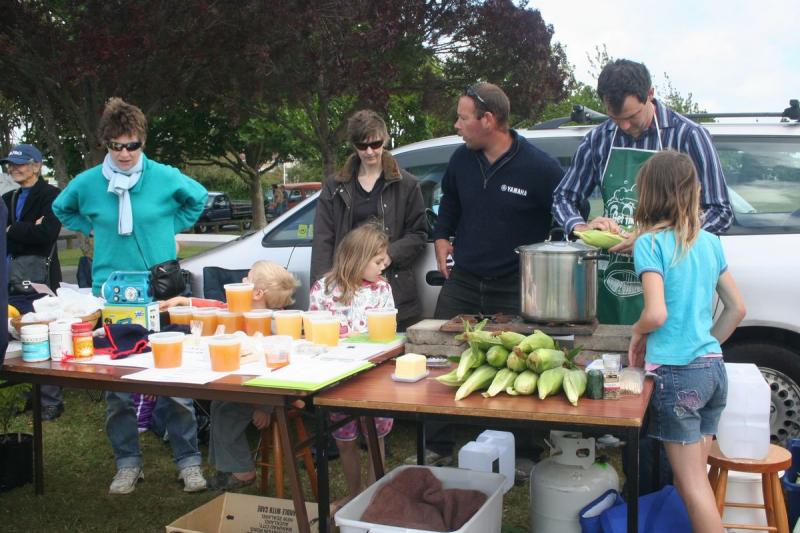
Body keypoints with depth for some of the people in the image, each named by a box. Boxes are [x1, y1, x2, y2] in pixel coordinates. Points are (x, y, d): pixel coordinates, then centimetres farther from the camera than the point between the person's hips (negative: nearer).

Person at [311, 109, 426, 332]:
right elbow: (322, 240, 7)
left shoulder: (406, 184, 8)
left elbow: (418, 234, 6)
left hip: (394, 287, -1)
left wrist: (390, 254, -12)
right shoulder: (335, 186, 13)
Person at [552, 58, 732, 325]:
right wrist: (581, 227, -10)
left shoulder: (688, 136, -6)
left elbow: (720, 212, -7)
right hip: (610, 284, 4)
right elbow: (563, 198, 13)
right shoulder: (598, 139, 6)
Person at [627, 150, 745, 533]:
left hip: (677, 373, -7)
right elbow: (736, 308, 13)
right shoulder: (709, 242, 8)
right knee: (696, 477, 18)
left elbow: (657, 314, -22)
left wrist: (637, 333, -2)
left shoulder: (650, 242, -12)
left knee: (691, 482, 3)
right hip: (713, 369, 7)